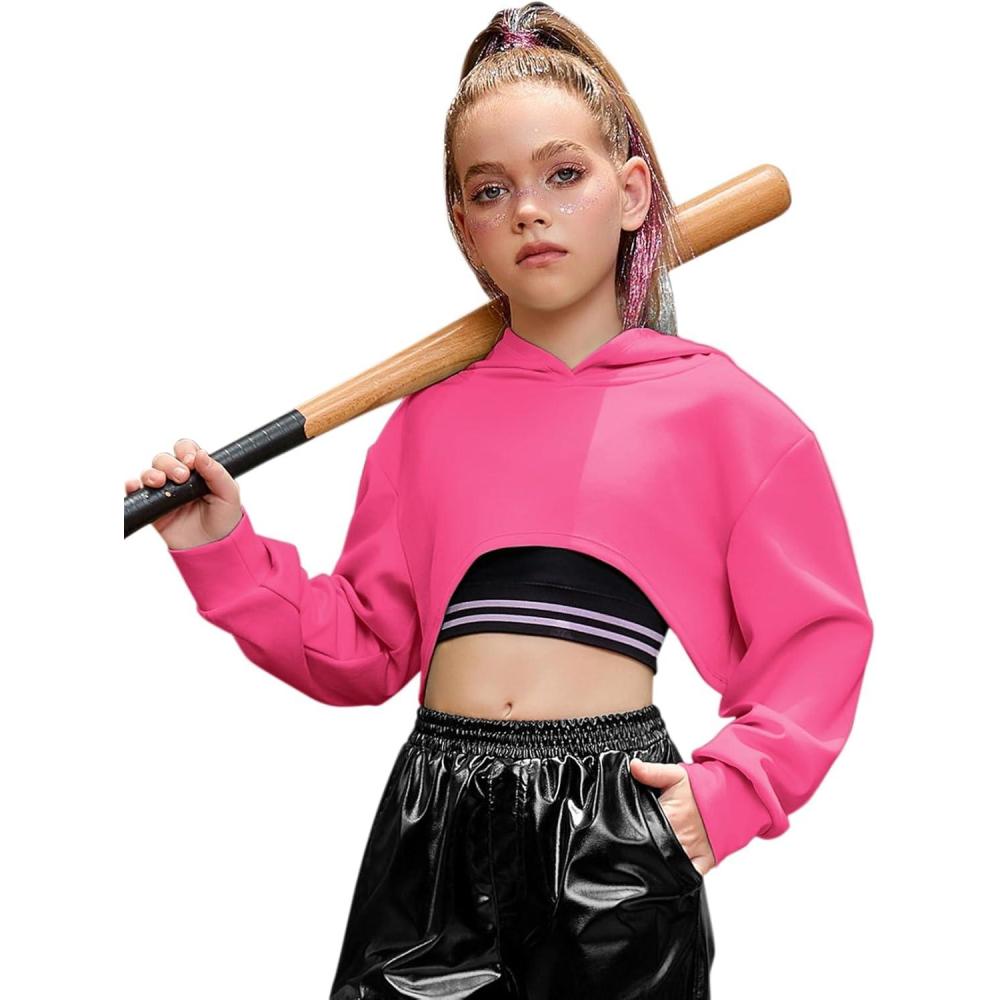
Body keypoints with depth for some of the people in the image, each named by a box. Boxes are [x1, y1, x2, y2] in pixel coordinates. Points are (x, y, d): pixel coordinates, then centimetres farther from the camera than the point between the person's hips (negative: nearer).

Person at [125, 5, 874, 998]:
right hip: (433, 815, 3)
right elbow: (365, 646, 12)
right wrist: (224, 552, 1)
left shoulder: (715, 407, 2)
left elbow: (816, 636, 4)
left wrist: (731, 789, -8)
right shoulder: (432, 414, 11)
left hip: (617, 818, -2)